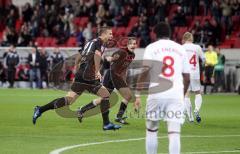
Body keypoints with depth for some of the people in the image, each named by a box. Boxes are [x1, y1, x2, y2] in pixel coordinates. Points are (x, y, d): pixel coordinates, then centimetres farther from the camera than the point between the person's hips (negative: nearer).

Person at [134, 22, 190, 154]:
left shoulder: (151, 48, 4)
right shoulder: (180, 49, 14)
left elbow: (145, 71, -9)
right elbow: (187, 78, 14)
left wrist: (137, 93, -8)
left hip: (156, 94, -1)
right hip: (176, 94, 1)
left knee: (151, 130, 17)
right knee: (174, 133, -5)